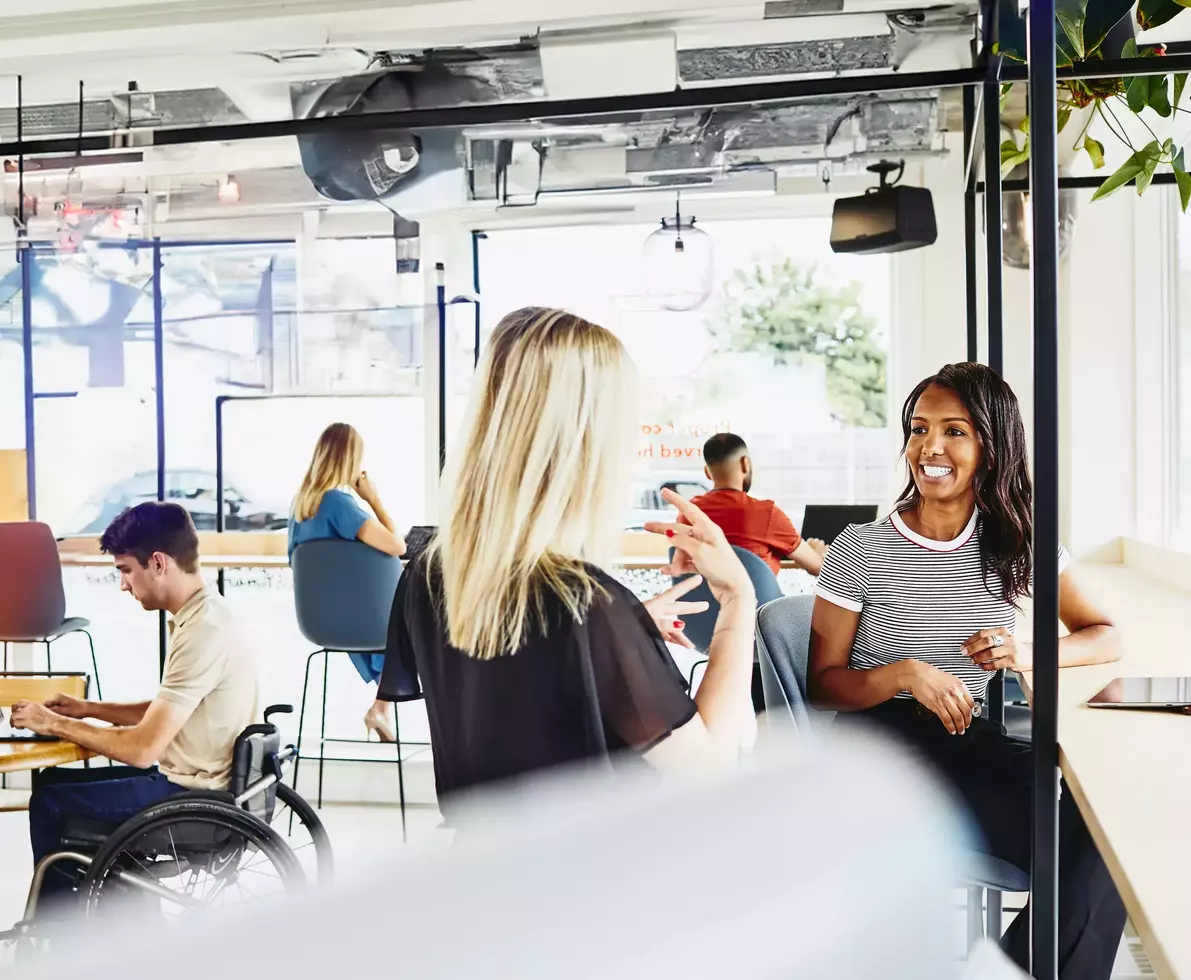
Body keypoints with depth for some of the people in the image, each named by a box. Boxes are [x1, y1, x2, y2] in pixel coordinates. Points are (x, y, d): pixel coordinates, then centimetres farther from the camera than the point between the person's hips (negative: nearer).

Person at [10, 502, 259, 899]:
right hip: (194, 781, 9)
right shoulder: (203, 613, 5)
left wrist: (55, 724, -12)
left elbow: (143, 749, -25)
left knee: (50, 801, 5)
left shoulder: (203, 631, -26)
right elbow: (166, 711, 18)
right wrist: (91, 709, 9)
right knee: (52, 780, 17)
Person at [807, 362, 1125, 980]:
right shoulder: (862, 549, -4)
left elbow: (1105, 638, 9)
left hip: (971, 743, 5)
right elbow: (823, 684, -1)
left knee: (1098, 839, -22)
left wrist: (1029, 654, -13)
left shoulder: (1021, 542, 8)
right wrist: (907, 674, -22)